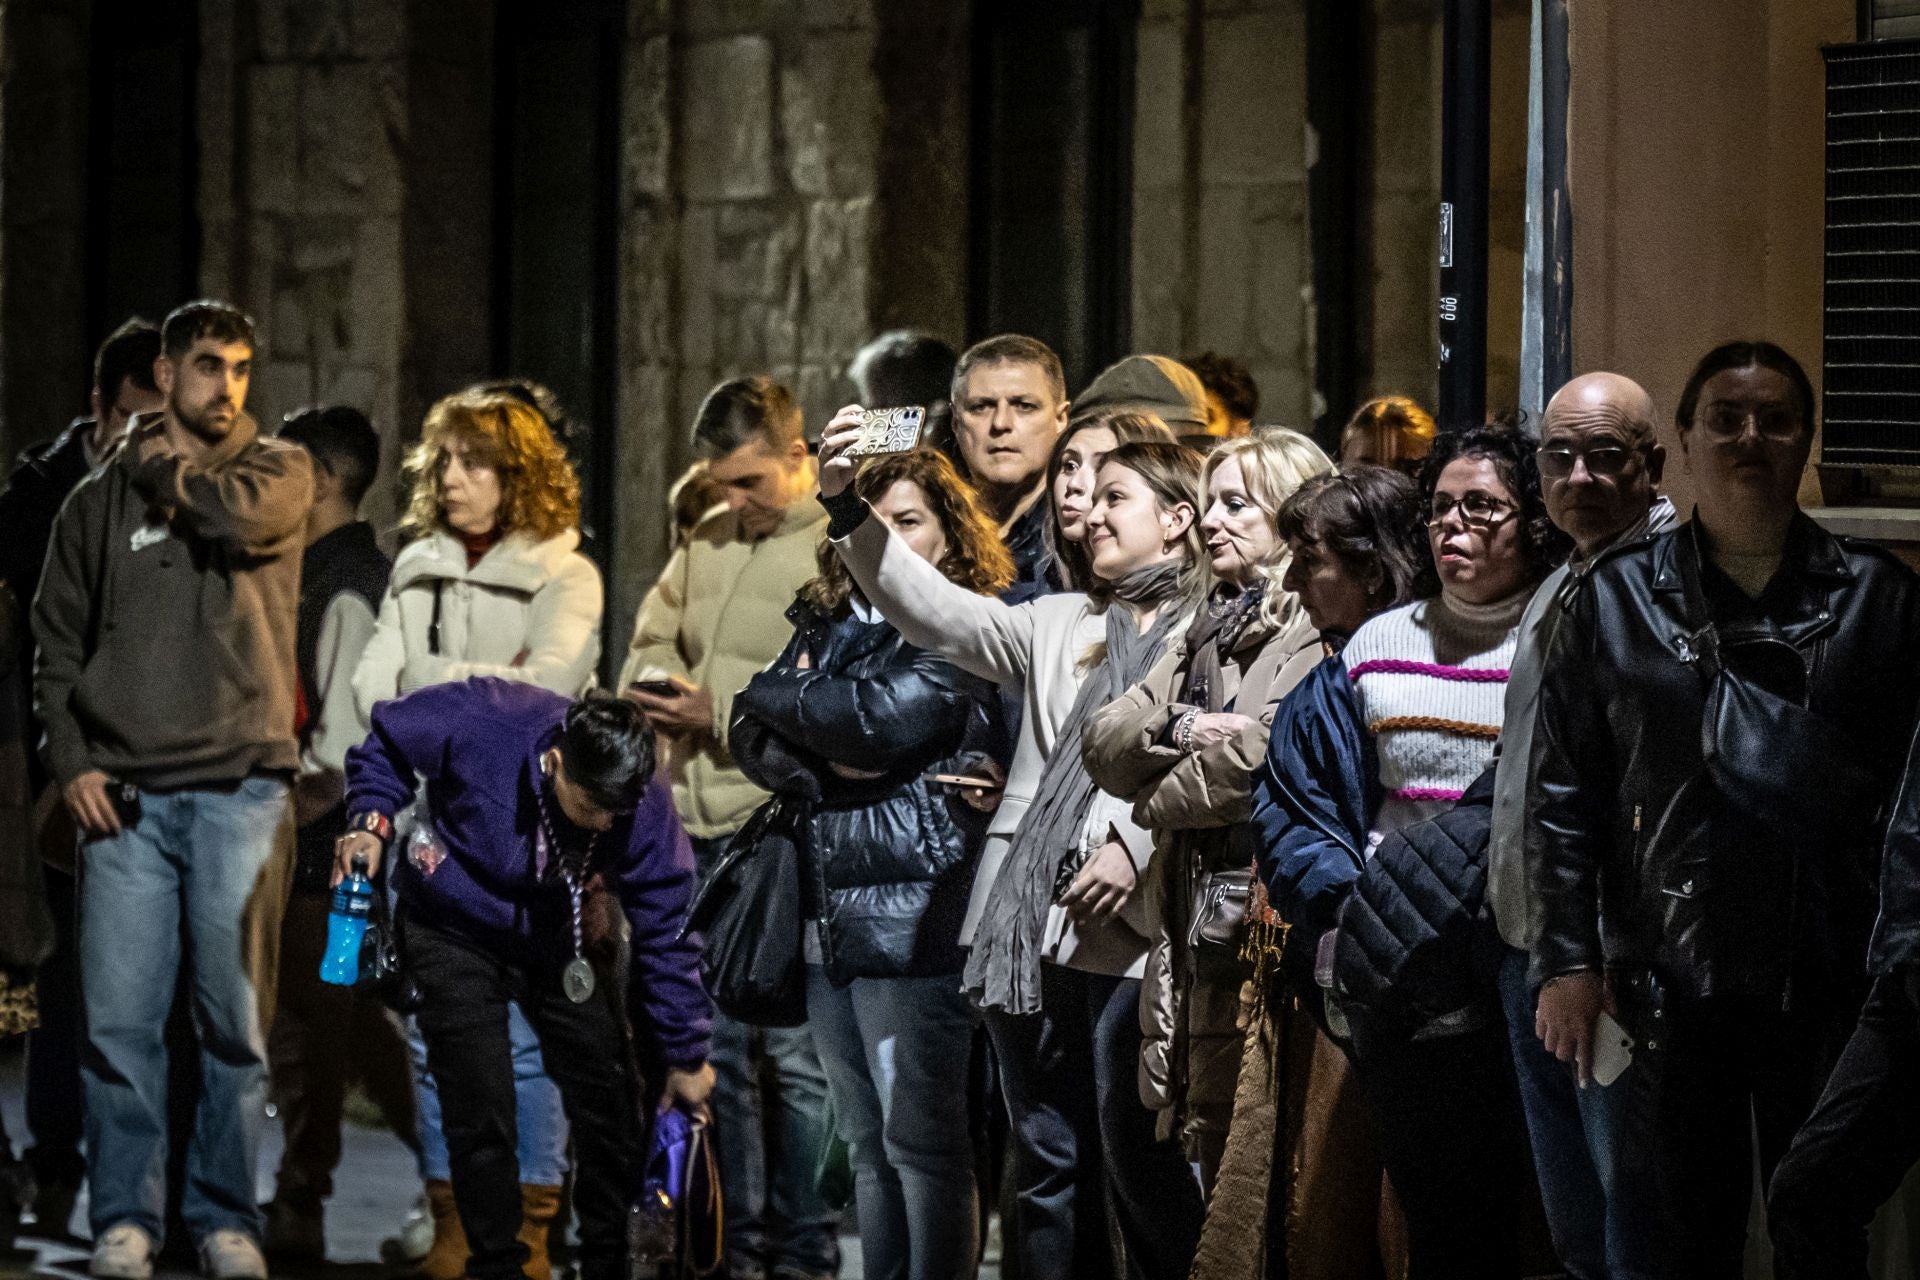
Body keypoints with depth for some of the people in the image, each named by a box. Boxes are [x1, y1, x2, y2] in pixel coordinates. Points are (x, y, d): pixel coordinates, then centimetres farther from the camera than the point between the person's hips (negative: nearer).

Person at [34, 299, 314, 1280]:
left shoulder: (279, 469, 9)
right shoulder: (99, 501, 12)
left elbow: (244, 515, -15)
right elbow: (58, 640, 12)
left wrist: (166, 472, 3)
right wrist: (70, 758, 0)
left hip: (240, 786, -1)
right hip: (124, 794, 1)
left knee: (233, 1016, 1)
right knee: (118, 1019, -2)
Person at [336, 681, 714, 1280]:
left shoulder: (643, 807, -26)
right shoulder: (479, 724, -34)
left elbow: (665, 931, -15)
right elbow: (387, 741, -12)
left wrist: (684, 1054, -7)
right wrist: (372, 821, -27)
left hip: (556, 933, 2)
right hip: (456, 930, -2)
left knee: (611, 1104, 1)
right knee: (482, 1114, -8)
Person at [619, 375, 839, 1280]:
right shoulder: (705, 547, 16)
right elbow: (652, 639, 25)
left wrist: (720, 712, -15)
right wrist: (648, 689, 2)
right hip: (699, 826, 7)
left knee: (792, 1048, -4)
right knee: (718, 1043, 11)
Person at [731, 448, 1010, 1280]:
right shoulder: (830, 624, 17)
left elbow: (879, 716, -17)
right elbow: (753, 740, 10)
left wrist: (777, 694, 0)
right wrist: (822, 768, -11)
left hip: (913, 919, -7)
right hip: (830, 915, 7)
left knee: (920, 1139, -7)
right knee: (866, 1142, 10)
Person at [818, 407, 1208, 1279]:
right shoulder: (1058, 624, 19)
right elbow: (936, 611, 8)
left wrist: (1138, 847, -19)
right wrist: (847, 508, -4)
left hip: (1131, 926, -6)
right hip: (1031, 922, 6)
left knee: (1139, 1161, -3)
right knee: (1048, 1165, 9)